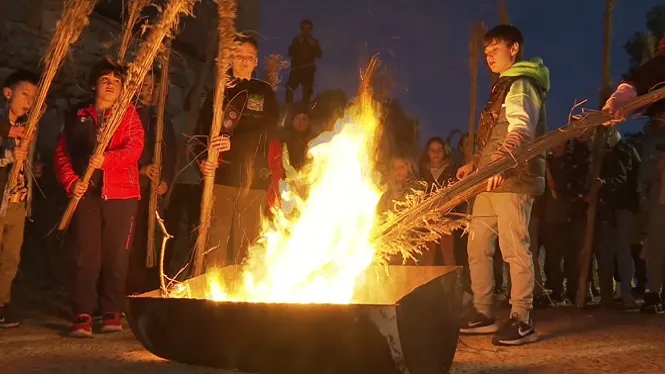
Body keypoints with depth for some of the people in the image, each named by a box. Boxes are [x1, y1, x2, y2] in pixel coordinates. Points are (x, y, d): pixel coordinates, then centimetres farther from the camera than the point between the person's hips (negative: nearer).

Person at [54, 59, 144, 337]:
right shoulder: (77, 116, 16)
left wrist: (106, 159, -22)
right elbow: (62, 152, 11)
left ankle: (112, 312, 10)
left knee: (116, 254, 0)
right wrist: (71, 181, -6)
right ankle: (82, 315, -2)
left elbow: (134, 149, -5)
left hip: (120, 194, -1)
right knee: (85, 254, -5)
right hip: (86, 193, 1)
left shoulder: (128, 114, 9)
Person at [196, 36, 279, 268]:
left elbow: (269, 132, 0)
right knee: (216, 242, -4)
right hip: (222, 176, 0)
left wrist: (235, 142, -14)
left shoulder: (264, 92, 14)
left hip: (253, 180, 0)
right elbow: (202, 129, 8)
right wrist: (203, 159, -12)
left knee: (246, 245, -1)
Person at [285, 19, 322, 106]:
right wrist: (298, 44, -7)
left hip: (309, 69, 0)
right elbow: (290, 52, 3)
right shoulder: (296, 40, 12)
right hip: (296, 68, 0)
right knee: (290, 88, -15)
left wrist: (313, 45, -9)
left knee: (307, 91, -6)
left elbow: (319, 54, 3)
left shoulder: (314, 41, 12)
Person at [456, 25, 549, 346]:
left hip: (513, 178, -10)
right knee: (478, 247, 9)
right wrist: (475, 163, 22)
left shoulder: (521, 85, -6)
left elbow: (522, 129, -24)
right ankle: (482, 314, 16)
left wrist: (501, 161, -40)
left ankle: (521, 320, -5)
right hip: (492, 180, 10)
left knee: (514, 248, -10)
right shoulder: (503, 87, 25)